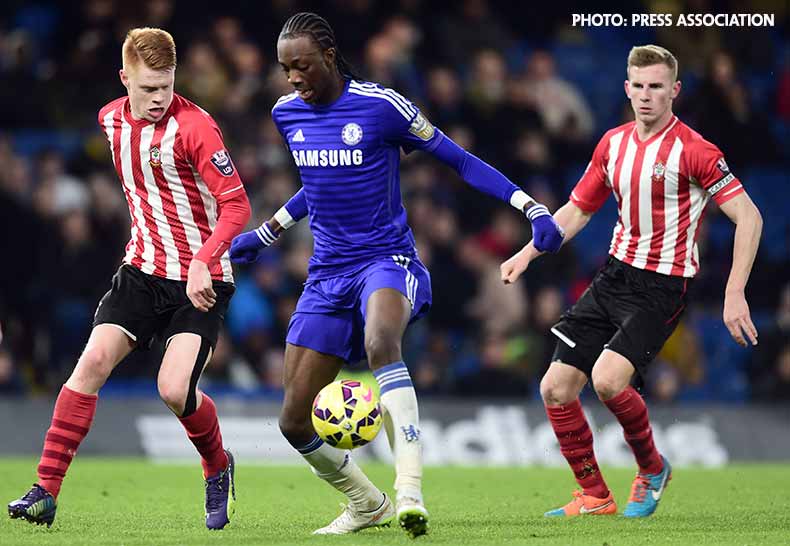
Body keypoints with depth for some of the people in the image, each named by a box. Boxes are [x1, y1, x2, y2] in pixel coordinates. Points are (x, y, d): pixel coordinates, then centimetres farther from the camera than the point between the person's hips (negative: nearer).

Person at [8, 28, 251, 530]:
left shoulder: (194, 126, -18)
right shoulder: (111, 120, 3)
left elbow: (236, 205, -21)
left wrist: (202, 263, -33)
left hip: (201, 280, -5)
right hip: (143, 271, 5)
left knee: (175, 390, -17)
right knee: (93, 362, -12)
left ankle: (218, 468, 15)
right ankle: (47, 491, -8)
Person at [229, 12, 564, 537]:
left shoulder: (380, 105, -10)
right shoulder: (287, 114, 7)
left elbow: (459, 161, -4)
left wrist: (531, 206, -12)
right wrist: (264, 235, 32)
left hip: (387, 260, -6)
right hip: (327, 274, 6)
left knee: (380, 342, -41)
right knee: (295, 421, 0)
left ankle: (410, 493, -44)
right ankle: (367, 504, 26)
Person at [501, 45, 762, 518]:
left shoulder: (692, 151, -14)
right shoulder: (614, 143, 7)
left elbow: (749, 217, -16)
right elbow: (577, 210, 19)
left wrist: (735, 294, -22)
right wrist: (529, 253, 6)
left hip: (662, 287, -7)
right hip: (615, 277, 7)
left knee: (608, 379, -26)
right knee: (556, 389, 0)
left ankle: (652, 468, 2)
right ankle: (594, 497, 16)